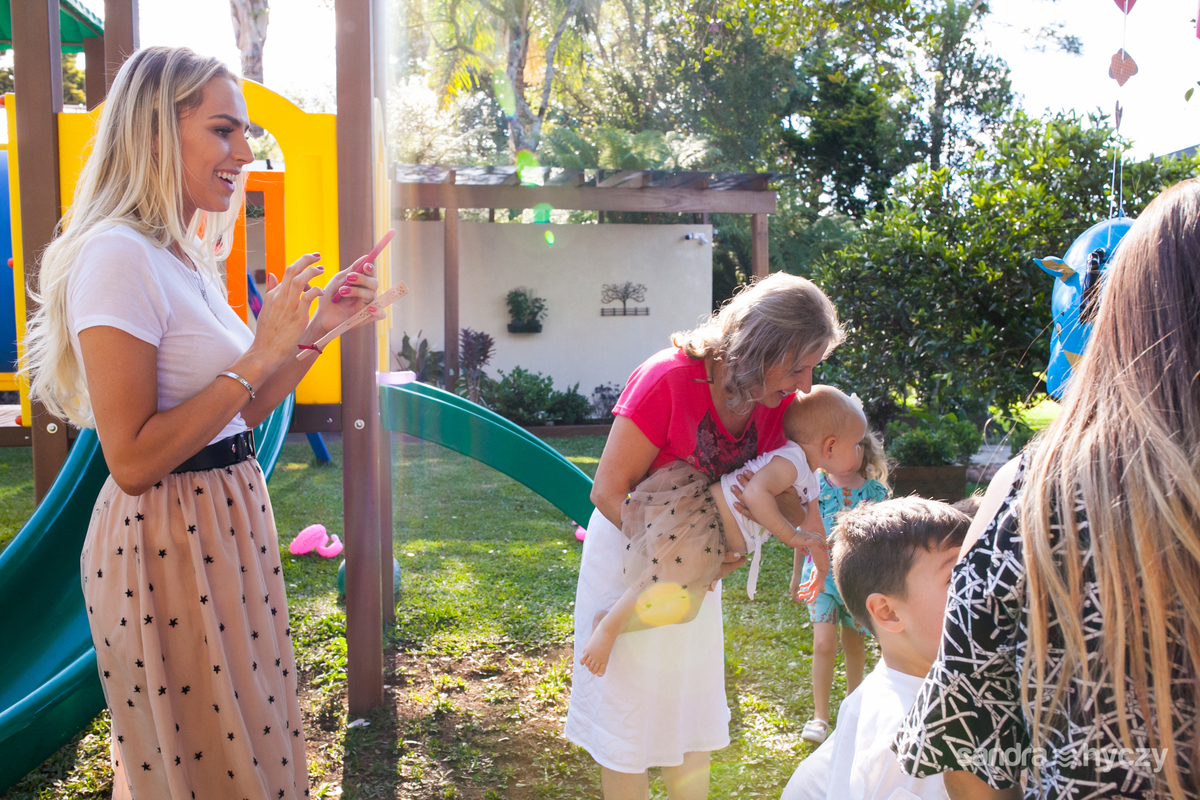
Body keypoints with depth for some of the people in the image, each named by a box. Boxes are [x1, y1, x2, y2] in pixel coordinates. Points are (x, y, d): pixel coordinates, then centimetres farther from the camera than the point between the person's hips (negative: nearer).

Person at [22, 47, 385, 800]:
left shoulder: (186, 258, 10)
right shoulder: (117, 257, -19)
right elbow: (132, 461, -23)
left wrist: (316, 328, 4)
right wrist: (258, 357, -23)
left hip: (226, 528, 9)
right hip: (168, 544, -9)